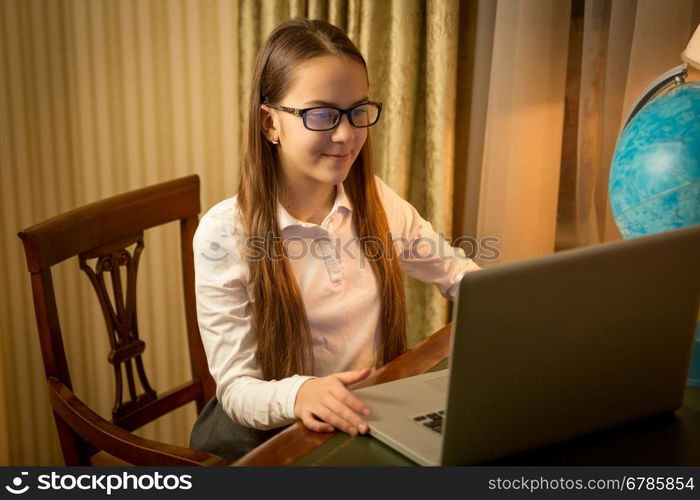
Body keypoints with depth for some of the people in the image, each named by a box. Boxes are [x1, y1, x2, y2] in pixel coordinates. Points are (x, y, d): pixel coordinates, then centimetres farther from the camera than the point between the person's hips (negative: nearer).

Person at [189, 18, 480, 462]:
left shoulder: (377, 202, 1)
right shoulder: (224, 234, -14)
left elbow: (454, 269, 15)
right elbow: (236, 388, -13)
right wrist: (297, 395, -35)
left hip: (375, 417, 3)